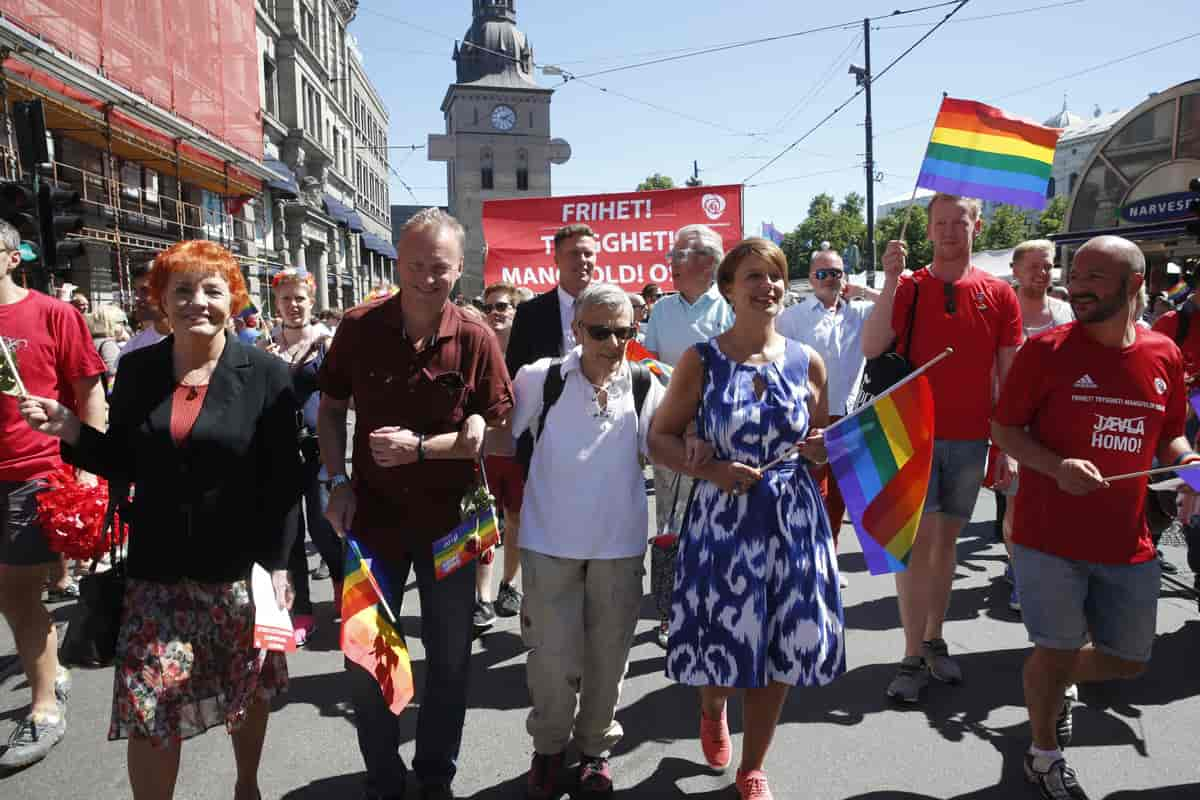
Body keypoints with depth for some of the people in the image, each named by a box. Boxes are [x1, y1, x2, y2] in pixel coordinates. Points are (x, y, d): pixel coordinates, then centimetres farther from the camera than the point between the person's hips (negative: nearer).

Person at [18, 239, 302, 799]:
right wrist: (72, 432, -9)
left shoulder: (266, 374, -8)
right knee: (146, 708, 1)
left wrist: (277, 565, -11)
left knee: (248, 688, 16)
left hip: (240, 566, -2)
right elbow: (124, 465, 8)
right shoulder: (137, 370, 2)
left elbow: (283, 481, -8)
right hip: (157, 569, 2)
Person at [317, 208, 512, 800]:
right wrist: (338, 481, -5)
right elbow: (331, 410, 6)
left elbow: (487, 433, -7)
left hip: (449, 519, 0)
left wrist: (419, 447, -19)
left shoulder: (475, 340, -9)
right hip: (373, 514, 1)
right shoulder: (358, 328, -6)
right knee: (364, 658, 11)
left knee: (450, 659, 12)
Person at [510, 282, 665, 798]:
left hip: (620, 543, 2)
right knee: (553, 657, 4)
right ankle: (548, 747, 31)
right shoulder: (540, 379, -8)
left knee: (608, 654, 14)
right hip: (551, 540, -1)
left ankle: (595, 747, 37)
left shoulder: (644, 385, -4)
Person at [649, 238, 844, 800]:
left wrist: (823, 450, -8)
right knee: (725, 646, 4)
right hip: (722, 520, -2)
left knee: (780, 649, 8)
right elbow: (660, 438, -2)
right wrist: (709, 471, -18)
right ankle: (712, 706, 44)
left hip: (793, 521, 3)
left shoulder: (808, 362, 3)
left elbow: (823, 438, 15)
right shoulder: (700, 361, -5)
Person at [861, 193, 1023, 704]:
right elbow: (871, 347, -15)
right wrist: (891, 280, -18)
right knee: (919, 540, -5)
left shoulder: (1000, 295, 5)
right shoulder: (908, 287, 0)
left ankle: (934, 642, 24)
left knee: (947, 539, 12)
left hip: (970, 440, 3)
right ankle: (913, 658, 1)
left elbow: (1008, 378, 7)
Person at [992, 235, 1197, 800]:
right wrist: (1057, 466, -22)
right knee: (1058, 649, 5)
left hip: (1128, 543, 5)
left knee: (1128, 659, 15)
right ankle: (1044, 755, 31)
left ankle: (1048, 684, 46)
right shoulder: (1045, 350, -10)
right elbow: (1002, 429, -6)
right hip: (1050, 537, -5)